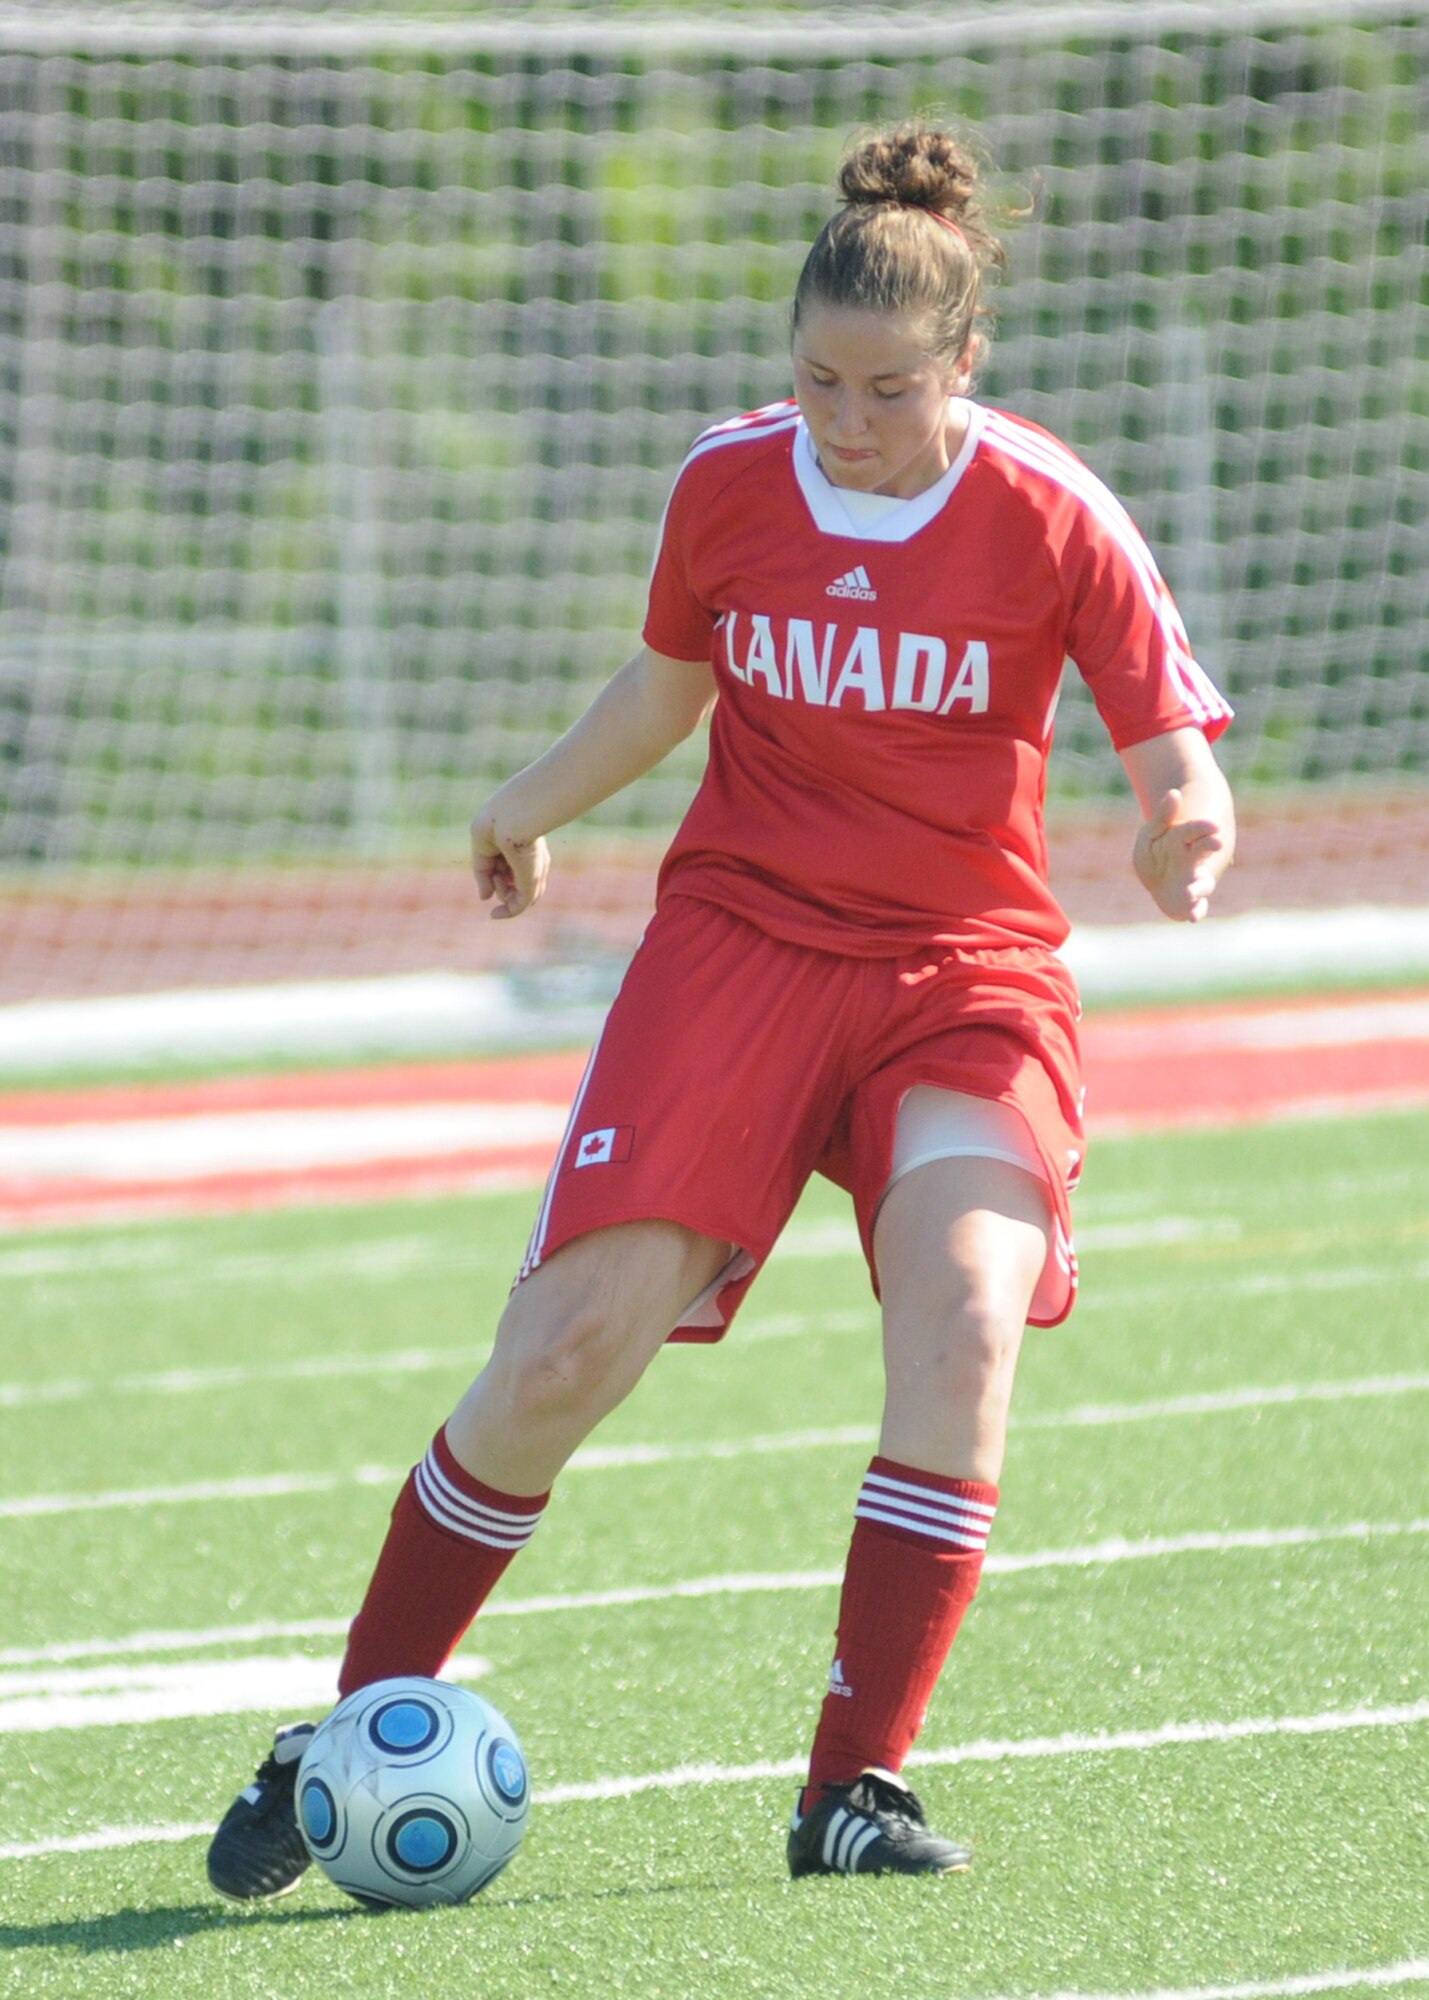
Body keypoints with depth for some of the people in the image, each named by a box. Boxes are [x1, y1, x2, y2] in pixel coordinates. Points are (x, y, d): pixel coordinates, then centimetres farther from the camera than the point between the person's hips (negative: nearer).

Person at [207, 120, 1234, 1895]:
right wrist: (533, 803, 18)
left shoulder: (1048, 517, -9)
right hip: (740, 934, 1)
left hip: (967, 970, -1)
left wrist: (1180, 834, -30)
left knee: (964, 1312, -27)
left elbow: (1176, 750, -10)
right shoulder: (727, 485, -1)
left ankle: (855, 1787, -18)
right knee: (566, 1351, -10)